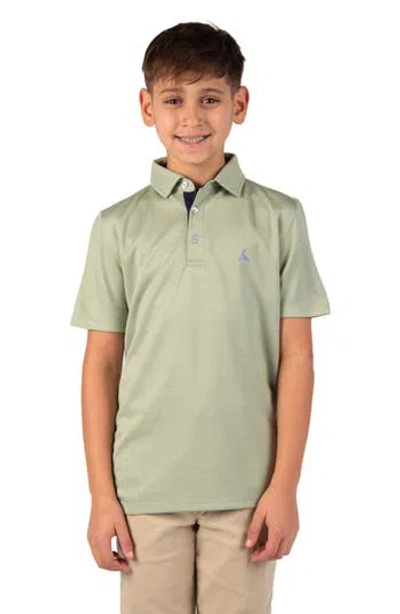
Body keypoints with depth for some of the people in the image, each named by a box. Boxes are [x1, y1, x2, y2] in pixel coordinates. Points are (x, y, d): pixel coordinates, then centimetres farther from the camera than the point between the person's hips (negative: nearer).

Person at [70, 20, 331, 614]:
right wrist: (101, 494, 1)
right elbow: (102, 363, 4)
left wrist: (285, 484, -3)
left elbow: (296, 357, 0)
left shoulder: (279, 218, 1)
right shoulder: (118, 226, 3)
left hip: (245, 489, 0)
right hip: (146, 488, 1)